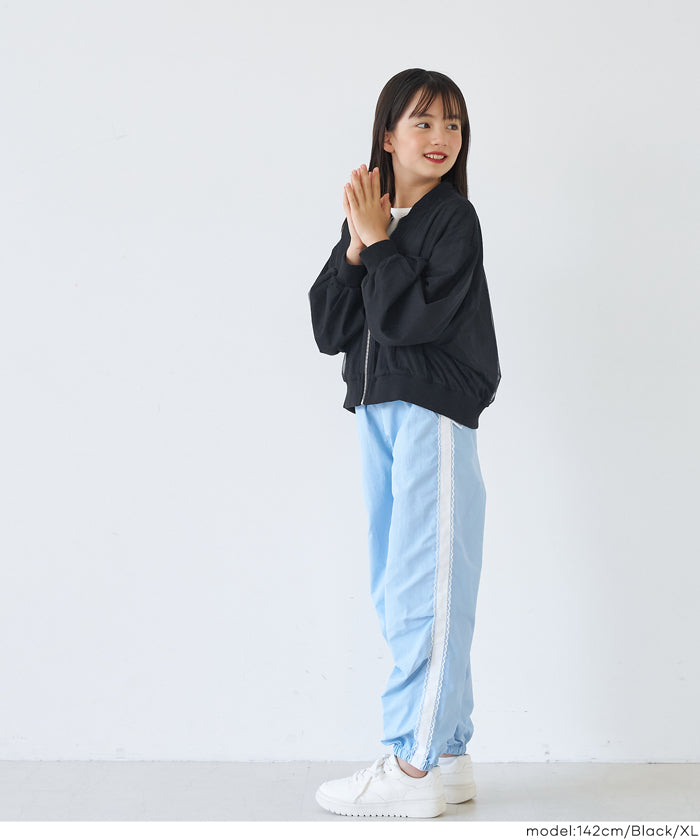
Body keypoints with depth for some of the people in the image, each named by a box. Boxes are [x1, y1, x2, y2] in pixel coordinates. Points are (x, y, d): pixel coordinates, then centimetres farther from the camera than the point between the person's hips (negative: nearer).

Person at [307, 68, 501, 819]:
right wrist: (356, 246, -7)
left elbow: (413, 319, -18)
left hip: (434, 412, -7)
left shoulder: (455, 219, -5)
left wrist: (378, 239, -10)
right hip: (375, 412, 7)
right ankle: (447, 757, 21)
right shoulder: (365, 220, 12)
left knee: (423, 589, -6)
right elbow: (329, 331, 3)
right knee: (396, 593, 11)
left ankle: (415, 765, 1)